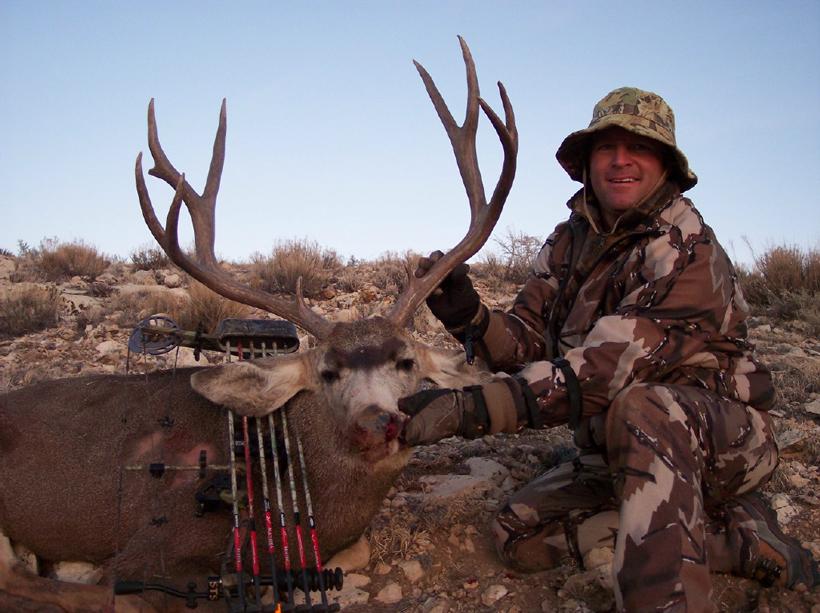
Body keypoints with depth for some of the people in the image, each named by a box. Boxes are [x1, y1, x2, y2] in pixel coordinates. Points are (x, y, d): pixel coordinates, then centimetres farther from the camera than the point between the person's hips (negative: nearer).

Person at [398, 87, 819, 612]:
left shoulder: (686, 248, -21)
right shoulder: (570, 242, 3)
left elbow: (605, 368, -31)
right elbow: (530, 343, -4)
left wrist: (472, 407, -38)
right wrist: (469, 315, -26)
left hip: (725, 441, -8)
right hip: (621, 450, 8)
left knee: (640, 410, -37)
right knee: (520, 534, -8)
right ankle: (738, 538, -5)